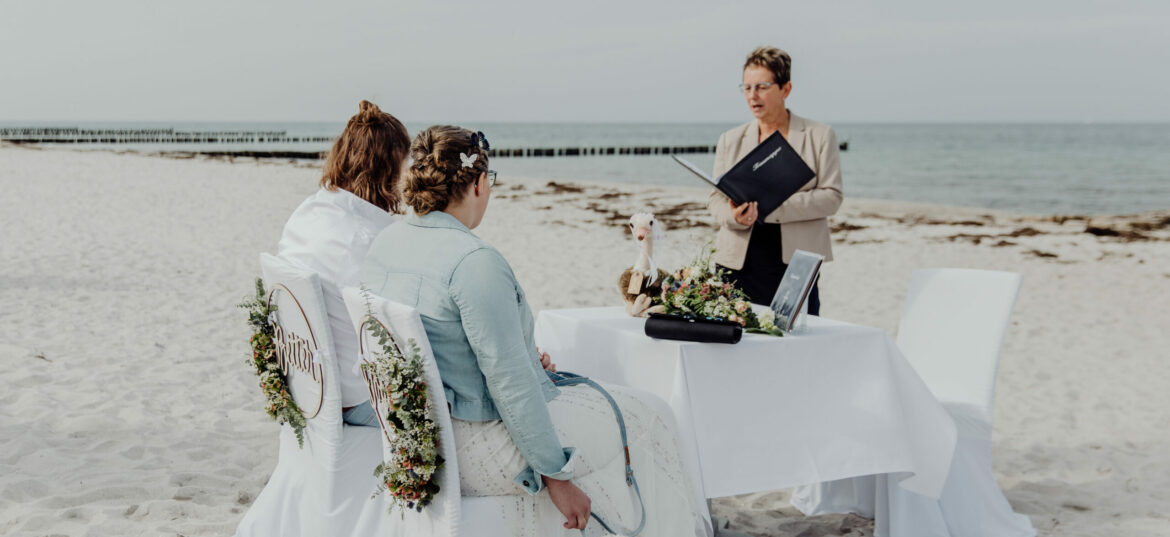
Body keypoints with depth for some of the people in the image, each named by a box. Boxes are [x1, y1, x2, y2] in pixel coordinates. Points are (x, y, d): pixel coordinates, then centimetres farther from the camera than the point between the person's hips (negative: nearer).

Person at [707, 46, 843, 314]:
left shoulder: (820, 136, 7)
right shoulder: (730, 140, 15)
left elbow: (831, 197, -2)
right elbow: (716, 199, 12)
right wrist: (735, 216, -12)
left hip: (795, 265, -2)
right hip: (738, 265, 2)